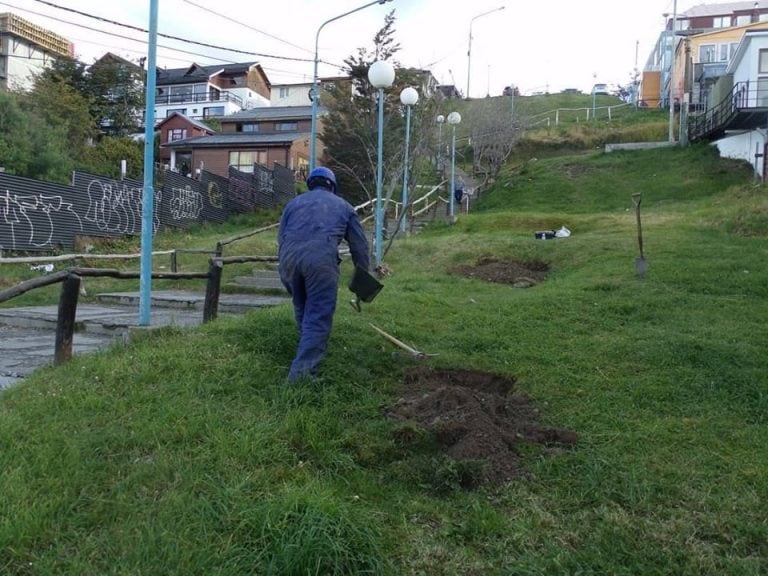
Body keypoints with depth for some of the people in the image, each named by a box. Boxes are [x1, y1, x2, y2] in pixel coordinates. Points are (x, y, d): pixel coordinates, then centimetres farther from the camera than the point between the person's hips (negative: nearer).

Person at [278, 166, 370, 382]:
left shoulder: (294, 202, 31)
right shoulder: (342, 205, 26)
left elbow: (280, 238, 25)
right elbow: (359, 245, 25)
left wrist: (286, 277, 30)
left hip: (289, 256, 4)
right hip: (321, 257, -3)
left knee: (302, 311, 21)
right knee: (318, 316, -3)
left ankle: (308, 359, 34)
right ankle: (301, 370, -12)